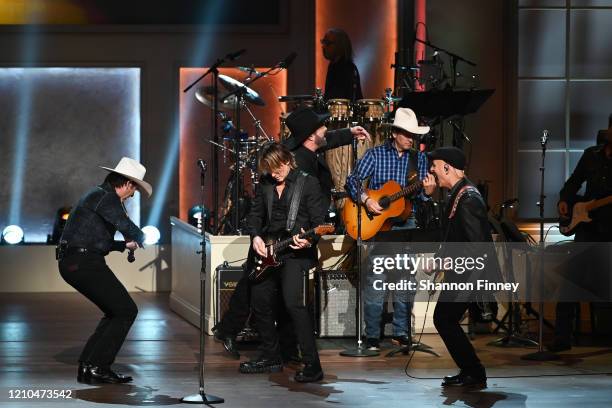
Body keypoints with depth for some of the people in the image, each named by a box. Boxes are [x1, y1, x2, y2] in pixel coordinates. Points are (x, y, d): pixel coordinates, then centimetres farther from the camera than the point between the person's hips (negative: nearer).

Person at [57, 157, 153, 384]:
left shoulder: (98, 195, 22)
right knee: (126, 311, -7)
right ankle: (96, 367, -8)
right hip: (85, 263, -10)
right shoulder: (106, 198, -10)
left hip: (72, 263, 10)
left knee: (116, 312, 17)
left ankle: (87, 365, 14)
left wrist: (124, 245, 32)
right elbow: (128, 227, -20)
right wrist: (140, 238, 2)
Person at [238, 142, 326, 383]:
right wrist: (255, 236, -2)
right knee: (260, 302, 7)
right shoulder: (266, 184, 11)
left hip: (297, 252, -7)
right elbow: (256, 214, 17)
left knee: (293, 302, -22)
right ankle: (271, 358, 25)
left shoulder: (308, 183, -5)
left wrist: (308, 239, -27)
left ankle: (312, 365, -21)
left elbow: (318, 221, -7)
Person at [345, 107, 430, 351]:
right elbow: (352, 180, -2)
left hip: (406, 224, 3)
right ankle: (372, 336, -1)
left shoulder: (419, 159, 8)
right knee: (375, 280, -6)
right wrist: (365, 199, -17)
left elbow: (420, 195, 8)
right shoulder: (376, 154, 0)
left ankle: (401, 333, 14)